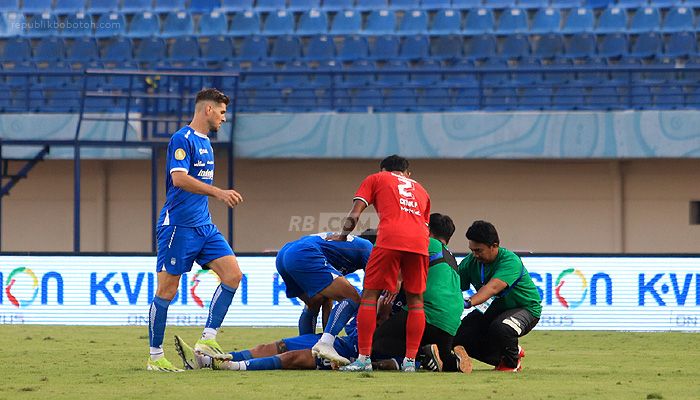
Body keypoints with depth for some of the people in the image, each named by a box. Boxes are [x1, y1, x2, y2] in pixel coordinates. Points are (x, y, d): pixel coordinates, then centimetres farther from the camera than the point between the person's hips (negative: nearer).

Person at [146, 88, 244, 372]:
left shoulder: (205, 143, 18)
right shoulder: (182, 139, -11)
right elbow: (179, 178, -24)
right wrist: (218, 193, -30)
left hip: (204, 226, 9)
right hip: (179, 227, -9)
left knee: (233, 275, -5)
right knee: (167, 291, -3)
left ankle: (207, 338, -2)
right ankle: (155, 357, 4)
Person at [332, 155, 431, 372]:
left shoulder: (376, 179, 23)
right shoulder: (420, 190, 34)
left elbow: (354, 215, 12)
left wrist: (343, 235, 29)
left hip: (390, 239, -4)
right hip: (419, 241, 4)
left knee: (370, 295, 1)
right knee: (415, 299, 11)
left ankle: (364, 358, -5)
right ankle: (410, 360, 6)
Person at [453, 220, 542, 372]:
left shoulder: (510, 261, -28)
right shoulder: (470, 262, -8)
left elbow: (493, 287, -45)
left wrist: (469, 302, -62)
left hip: (525, 307, -7)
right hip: (493, 309, 7)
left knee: (500, 328, -39)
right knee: (459, 337, -10)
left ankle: (511, 362, -6)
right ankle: (499, 358, 14)